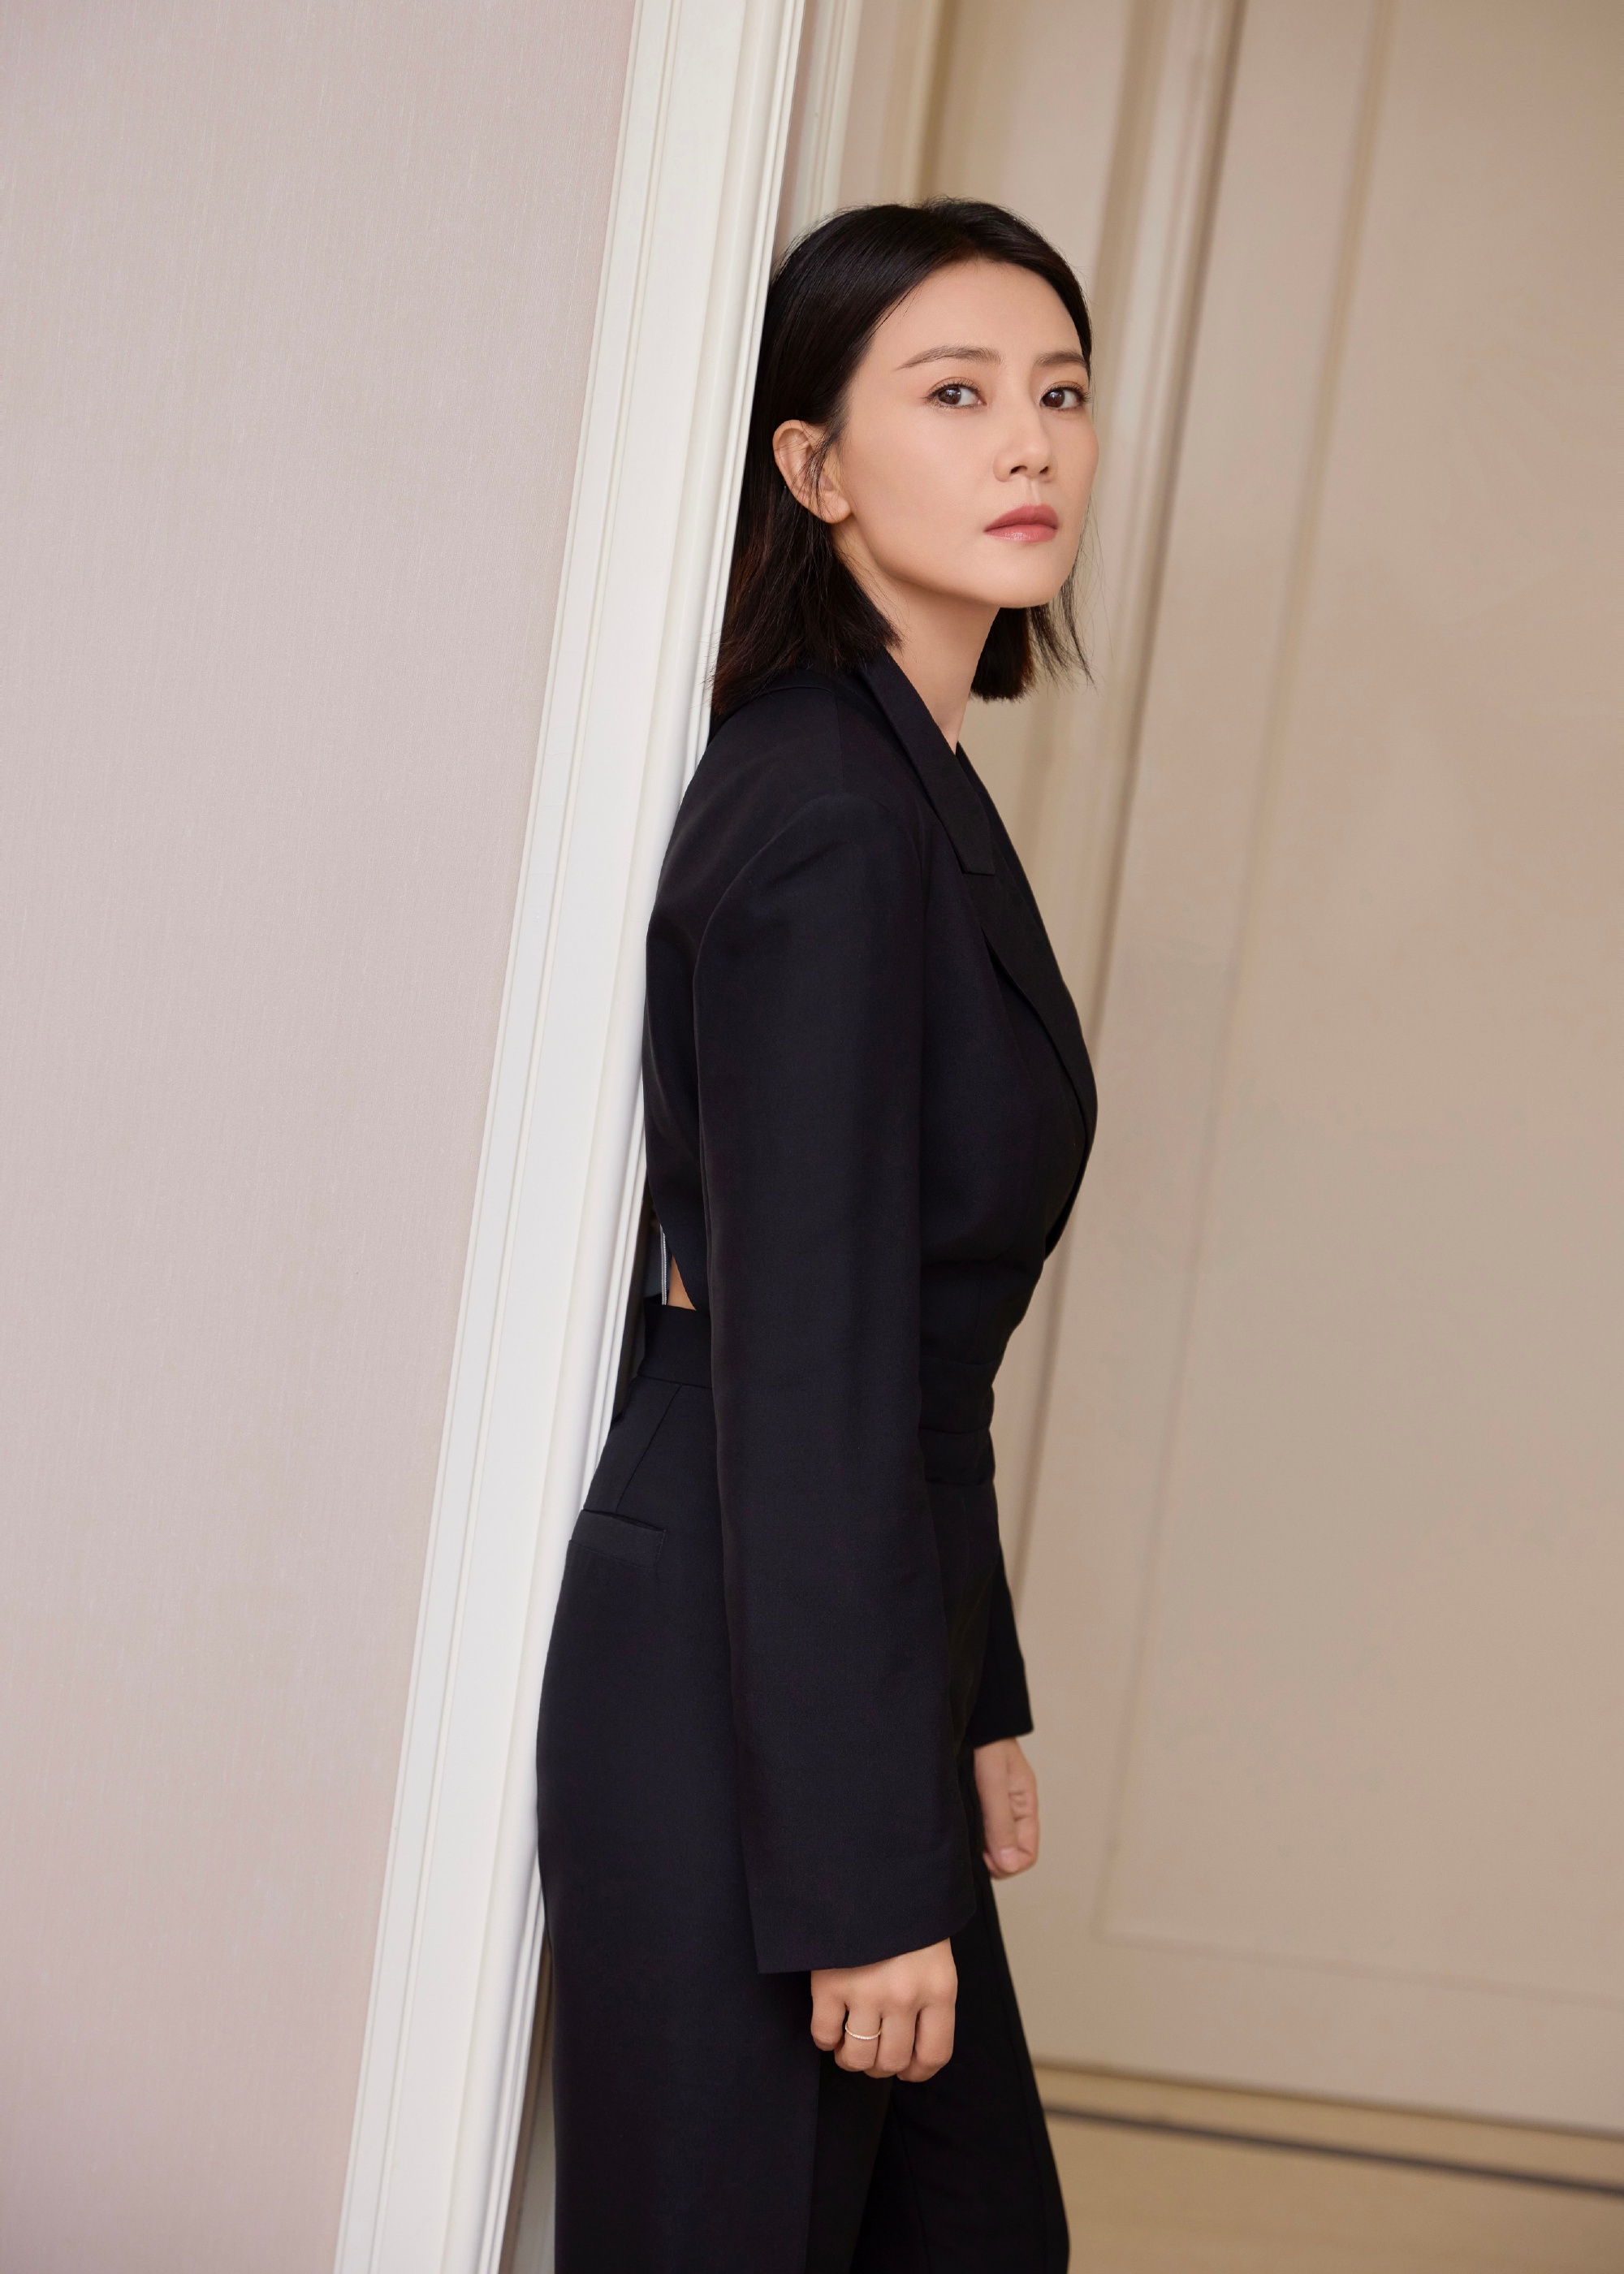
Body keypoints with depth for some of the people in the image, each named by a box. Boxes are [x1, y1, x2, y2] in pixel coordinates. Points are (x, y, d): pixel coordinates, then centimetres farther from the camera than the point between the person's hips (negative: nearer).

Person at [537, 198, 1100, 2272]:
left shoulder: (916, 789, 12)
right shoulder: (832, 814, -18)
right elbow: (804, 1366, -22)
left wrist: (976, 1704, 18)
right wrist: (864, 1865, -21)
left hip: (856, 1655, 10)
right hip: (738, 1705, -10)